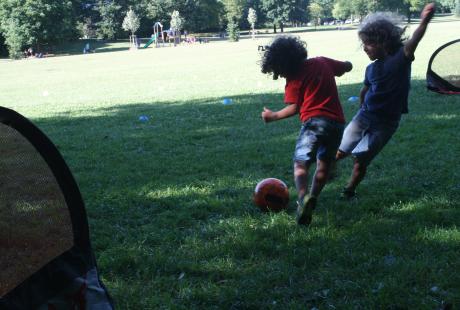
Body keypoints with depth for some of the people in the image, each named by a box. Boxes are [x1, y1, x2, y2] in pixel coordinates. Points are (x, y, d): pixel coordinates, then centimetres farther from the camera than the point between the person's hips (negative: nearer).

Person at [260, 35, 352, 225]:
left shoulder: (294, 78, 0)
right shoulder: (323, 62, 15)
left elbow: (293, 108, -6)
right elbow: (348, 66, 27)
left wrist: (273, 116, 7)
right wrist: (334, 71, 45)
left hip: (314, 122, -6)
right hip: (337, 123, 6)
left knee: (300, 164, -9)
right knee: (324, 165, 16)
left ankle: (303, 197, -33)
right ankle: (312, 199, 9)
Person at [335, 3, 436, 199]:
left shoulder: (400, 58, -15)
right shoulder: (372, 68, 1)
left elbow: (411, 44, -36)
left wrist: (424, 22, -55)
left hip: (386, 124, -4)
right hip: (365, 116, 4)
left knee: (361, 161, 2)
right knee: (340, 152, 7)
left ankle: (349, 192, 26)